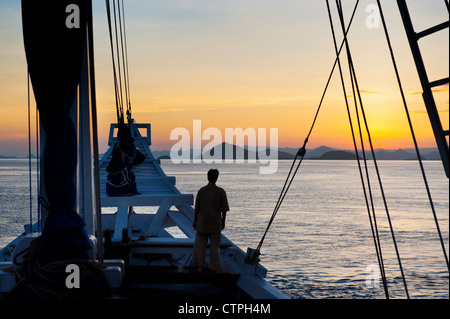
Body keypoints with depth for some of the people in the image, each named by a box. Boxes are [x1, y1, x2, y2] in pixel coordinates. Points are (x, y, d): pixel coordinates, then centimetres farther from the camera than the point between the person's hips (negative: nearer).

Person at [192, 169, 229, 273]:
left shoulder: (201, 191, -5)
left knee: (200, 245, 13)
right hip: (215, 223, -1)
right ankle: (216, 268, 9)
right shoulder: (221, 192, -8)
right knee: (215, 246, 7)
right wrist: (223, 221, 8)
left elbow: (197, 208, -2)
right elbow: (224, 209, -4)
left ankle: (200, 266, 19)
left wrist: (195, 221, 8)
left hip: (202, 222, 1)